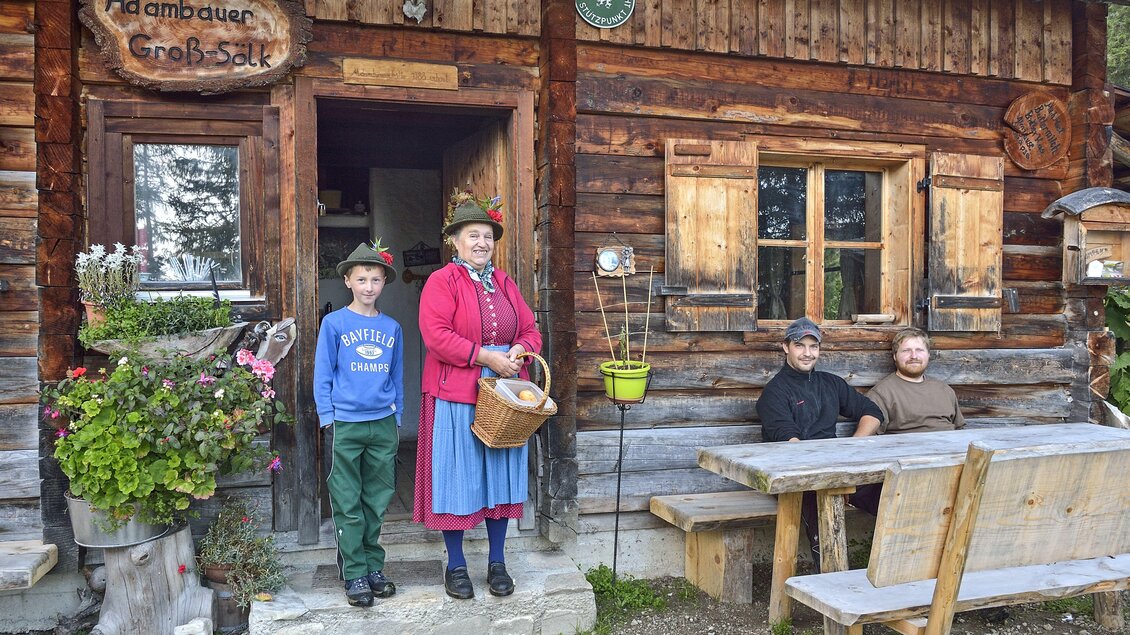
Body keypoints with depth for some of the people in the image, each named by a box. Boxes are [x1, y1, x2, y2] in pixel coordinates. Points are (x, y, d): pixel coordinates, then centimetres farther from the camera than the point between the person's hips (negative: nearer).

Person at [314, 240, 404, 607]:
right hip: (346, 425, -3)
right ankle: (354, 575, 11)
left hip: (383, 425, 3)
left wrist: (397, 418, 11)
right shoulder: (334, 323, -1)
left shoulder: (391, 328, 9)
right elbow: (322, 375, 0)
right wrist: (327, 419, -5)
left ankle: (373, 567, 22)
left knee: (377, 501, 10)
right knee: (348, 505, 2)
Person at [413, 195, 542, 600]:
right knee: (456, 477, 3)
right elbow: (436, 335, -17)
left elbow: (531, 330, 13)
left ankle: (497, 563, 23)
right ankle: (456, 567, 17)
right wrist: (486, 356, -21)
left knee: (500, 475, 10)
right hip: (455, 396, -5)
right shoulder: (442, 281, -5)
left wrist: (521, 349, -10)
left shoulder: (505, 284, 13)